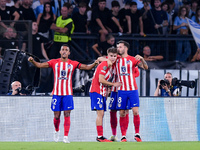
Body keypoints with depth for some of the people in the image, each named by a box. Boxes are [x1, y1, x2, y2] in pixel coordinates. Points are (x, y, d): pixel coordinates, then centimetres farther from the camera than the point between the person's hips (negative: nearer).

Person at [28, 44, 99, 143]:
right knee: (56, 116, 4)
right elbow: (39, 65, 0)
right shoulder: (54, 62, 3)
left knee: (67, 115, -8)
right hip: (56, 93, 0)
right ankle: (57, 131, 32)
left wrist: (94, 64, -18)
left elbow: (87, 67, 1)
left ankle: (66, 137, -8)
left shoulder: (73, 64, 4)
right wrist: (32, 61, -19)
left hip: (68, 94, 0)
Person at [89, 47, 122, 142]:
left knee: (101, 114, 8)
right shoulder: (104, 65, -15)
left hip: (102, 92, 9)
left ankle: (100, 136, 11)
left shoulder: (112, 66, 11)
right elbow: (101, 80, -20)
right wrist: (113, 84, -12)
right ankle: (100, 137, -16)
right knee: (100, 112, -13)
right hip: (96, 91, -9)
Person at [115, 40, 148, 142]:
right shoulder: (117, 60, 9)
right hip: (121, 90, 3)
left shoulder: (133, 59, 0)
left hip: (132, 90, -3)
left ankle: (137, 134, 2)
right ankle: (123, 136, 4)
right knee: (122, 113, 0)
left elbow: (145, 67, -4)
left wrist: (142, 59, -23)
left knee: (135, 112, -9)